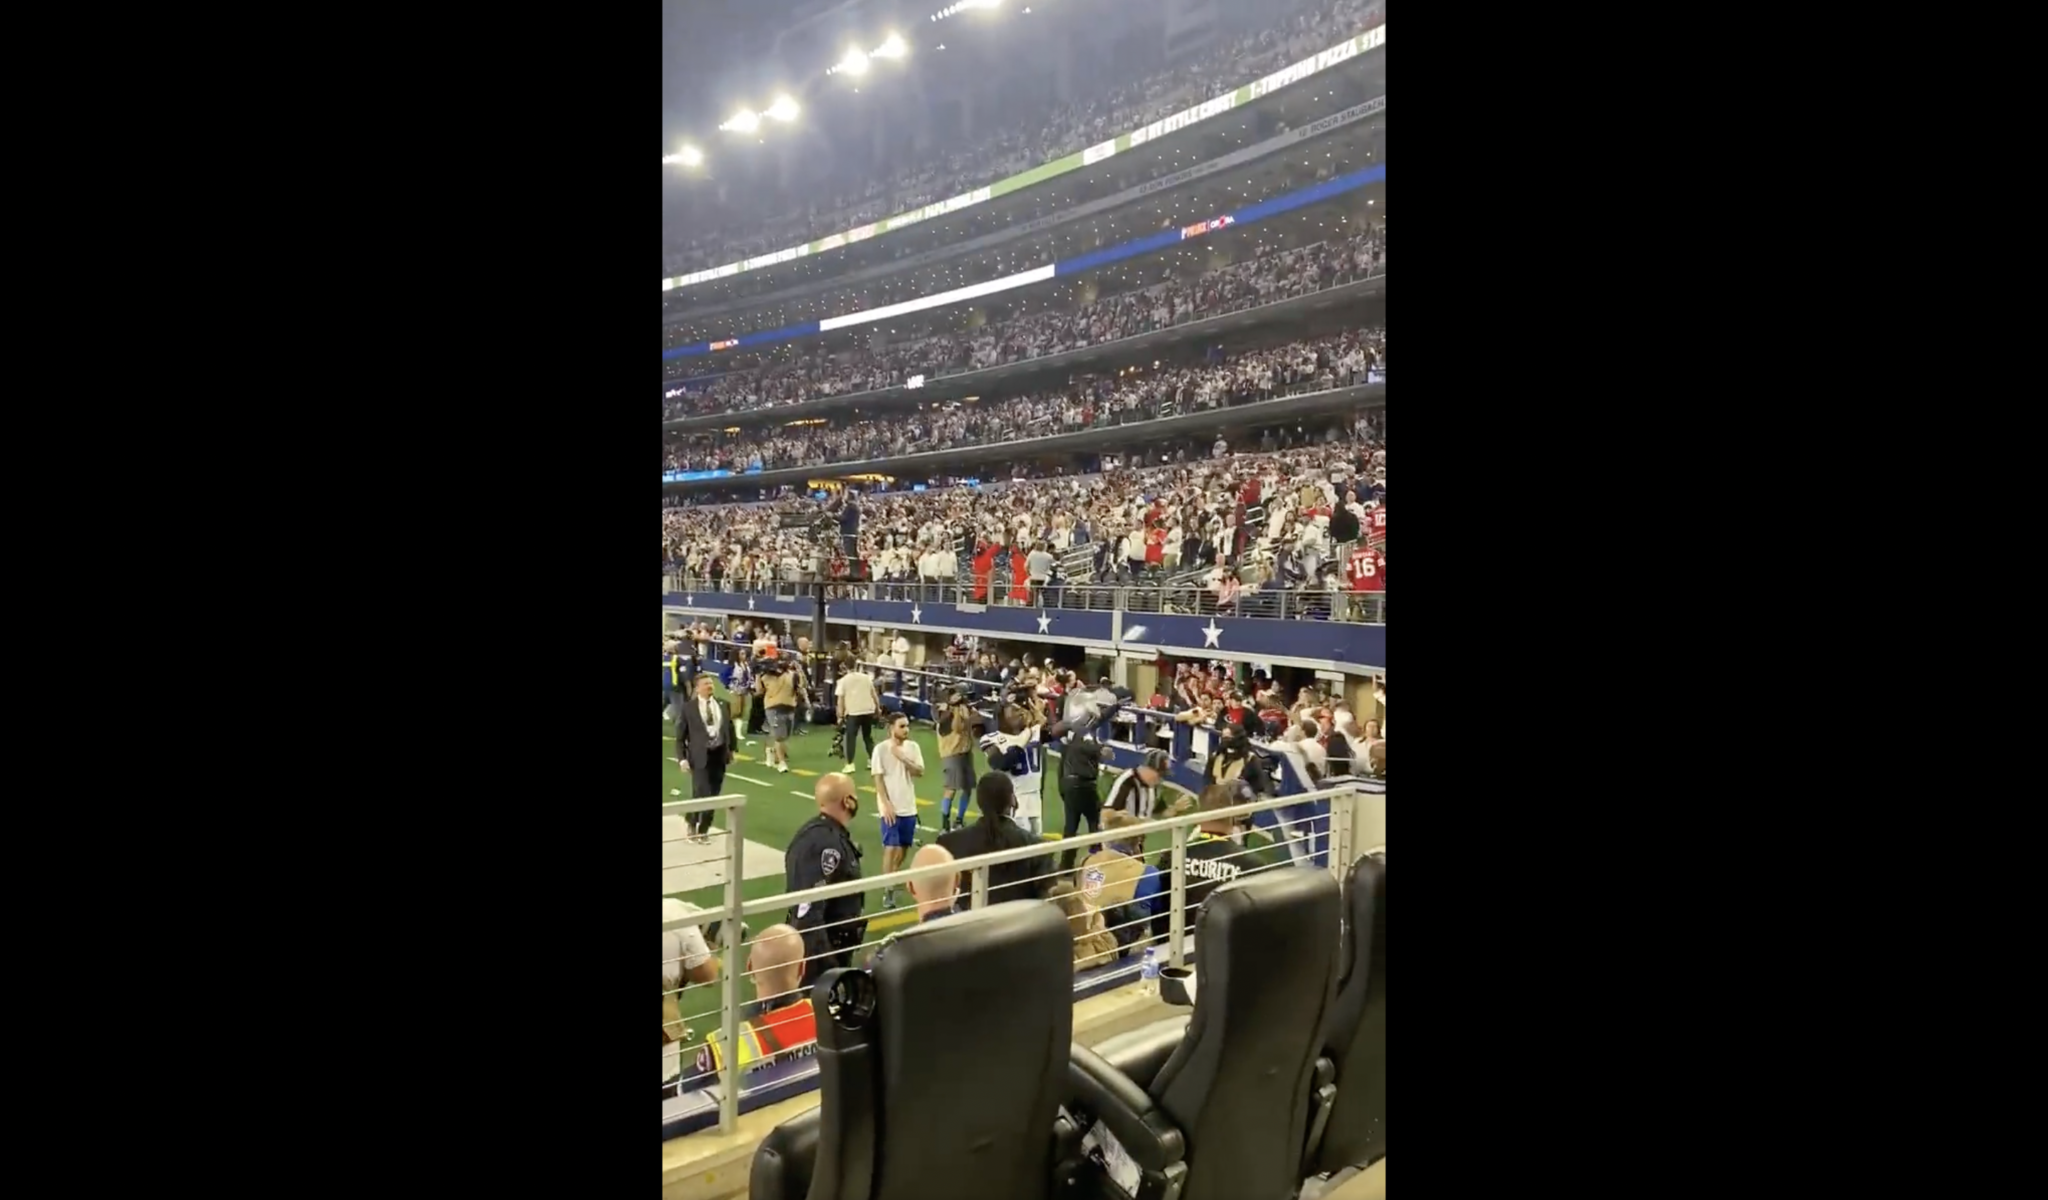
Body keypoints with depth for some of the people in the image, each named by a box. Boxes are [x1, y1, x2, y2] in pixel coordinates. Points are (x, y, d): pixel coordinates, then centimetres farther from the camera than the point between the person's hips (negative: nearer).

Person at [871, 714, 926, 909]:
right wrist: (886, 805, -16)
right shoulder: (881, 749, -10)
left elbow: (919, 772, -3)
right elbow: (878, 779, -10)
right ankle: (888, 892, -4)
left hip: (909, 806, 5)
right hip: (891, 807, -5)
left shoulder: (913, 747, 3)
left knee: (904, 847, 13)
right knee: (891, 848, -9)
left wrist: (903, 758, -18)